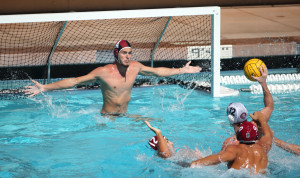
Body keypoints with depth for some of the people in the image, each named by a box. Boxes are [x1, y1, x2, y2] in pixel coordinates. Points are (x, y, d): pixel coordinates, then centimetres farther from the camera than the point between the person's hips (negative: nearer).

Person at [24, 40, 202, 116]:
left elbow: (157, 71, 15)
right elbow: (75, 81, -17)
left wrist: (182, 70, 20)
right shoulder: (103, 72, -17)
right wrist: (45, 88, -22)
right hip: (106, 118, -5)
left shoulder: (135, 67, -2)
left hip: (124, 116, 5)